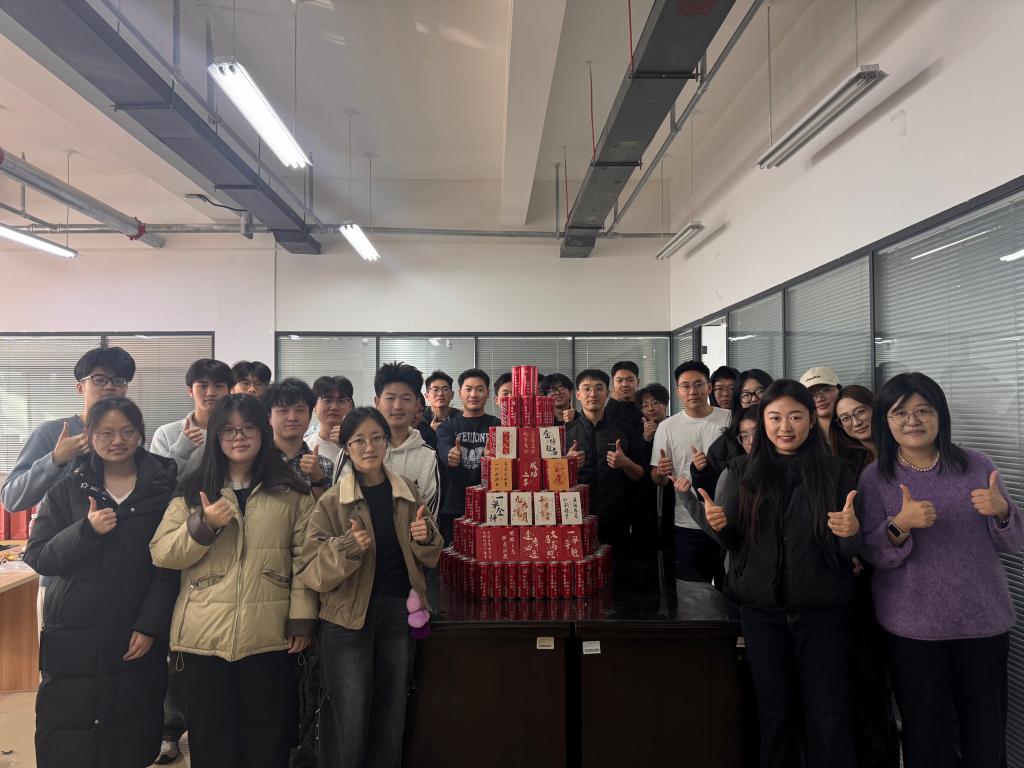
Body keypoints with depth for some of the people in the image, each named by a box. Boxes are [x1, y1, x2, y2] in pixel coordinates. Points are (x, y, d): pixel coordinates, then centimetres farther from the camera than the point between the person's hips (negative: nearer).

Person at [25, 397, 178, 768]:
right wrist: (87, 530, -16)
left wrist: (151, 626, -7)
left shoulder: (164, 486, 0)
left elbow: (171, 565, 0)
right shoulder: (67, 488, 4)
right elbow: (38, 557, 0)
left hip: (138, 638, -1)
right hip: (73, 638, 1)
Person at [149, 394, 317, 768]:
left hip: (270, 637, -1)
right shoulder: (192, 491, 6)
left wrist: (302, 617, -6)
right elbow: (161, 554, 1)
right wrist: (203, 525, -15)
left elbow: (304, 557, 0)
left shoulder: (291, 492, 3)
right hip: (205, 637, 1)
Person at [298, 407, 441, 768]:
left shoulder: (407, 493, 4)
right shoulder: (331, 502, -6)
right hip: (348, 616, -3)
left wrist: (425, 538, -11)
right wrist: (348, 547, -27)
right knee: (349, 727, 3)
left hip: (399, 613, 3)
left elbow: (430, 558, 10)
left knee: (392, 721, 15)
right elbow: (311, 570, -11)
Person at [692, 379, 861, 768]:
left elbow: (850, 551, 0)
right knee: (776, 714, 12)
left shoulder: (835, 472, -2)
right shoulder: (742, 472, 1)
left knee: (829, 720, 3)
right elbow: (733, 543, 5)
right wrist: (718, 524, -17)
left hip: (823, 611, -1)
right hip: (762, 610, 1)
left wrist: (851, 532, -22)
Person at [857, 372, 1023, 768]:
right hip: (912, 627, -1)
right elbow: (875, 556, -7)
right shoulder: (874, 478, -3)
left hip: (984, 620, 2)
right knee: (925, 735, 10)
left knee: (987, 733, 14)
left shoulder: (977, 466, 0)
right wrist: (900, 525, -26)